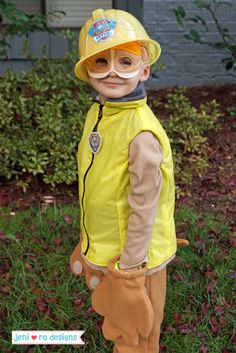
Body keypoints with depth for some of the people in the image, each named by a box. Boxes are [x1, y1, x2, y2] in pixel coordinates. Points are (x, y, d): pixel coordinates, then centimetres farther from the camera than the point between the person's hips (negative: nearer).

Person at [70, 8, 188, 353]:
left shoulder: (142, 134, -29)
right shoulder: (98, 113, -4)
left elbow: (144, 209, -23)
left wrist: (129, 267, -14)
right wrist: (90, 241, 15)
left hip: (130, 255, -7)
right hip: (101, 248, 7)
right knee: (113, 315, 30)